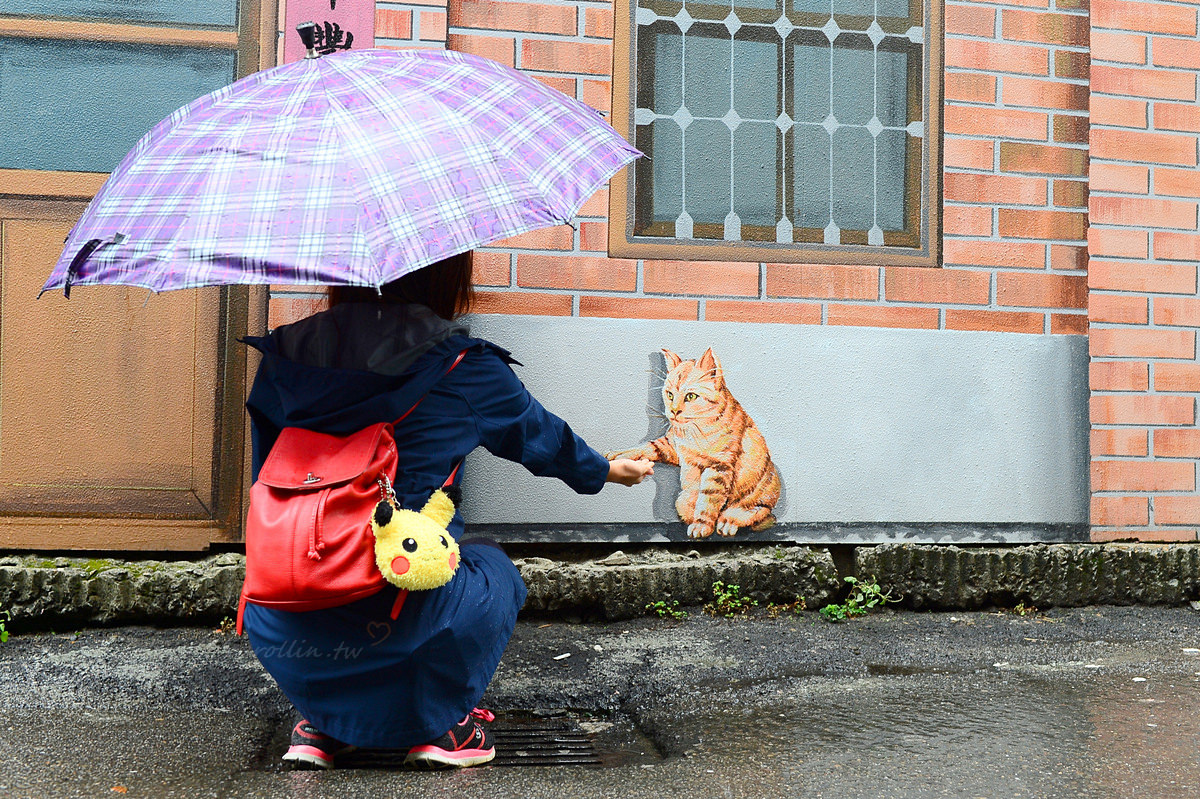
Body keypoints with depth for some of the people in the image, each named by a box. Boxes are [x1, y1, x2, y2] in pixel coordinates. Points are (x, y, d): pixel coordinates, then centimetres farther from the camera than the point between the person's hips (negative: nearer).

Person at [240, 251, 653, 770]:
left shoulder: (285, 353, 7)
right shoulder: (465, 368, -1)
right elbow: (542, 437, 17)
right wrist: (607, 470, 39)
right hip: (389, 618, -4)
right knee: (492, 570, 28)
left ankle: (321, 721, 29)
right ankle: (441, 725, 24)